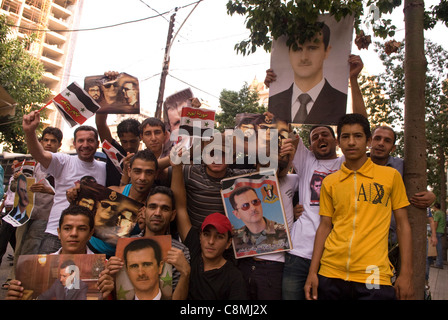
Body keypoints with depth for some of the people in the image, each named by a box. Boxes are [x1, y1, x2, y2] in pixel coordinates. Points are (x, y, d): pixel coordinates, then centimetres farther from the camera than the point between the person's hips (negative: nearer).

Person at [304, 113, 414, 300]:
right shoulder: (330, 182, 7)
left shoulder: (391, 176, 3)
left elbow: (402, 224, 4)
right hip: (331, 274, 2)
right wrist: (312, 272, 2)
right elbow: (325, 226, 7)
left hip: (374, 276, -1)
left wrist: (406, 274, -2)